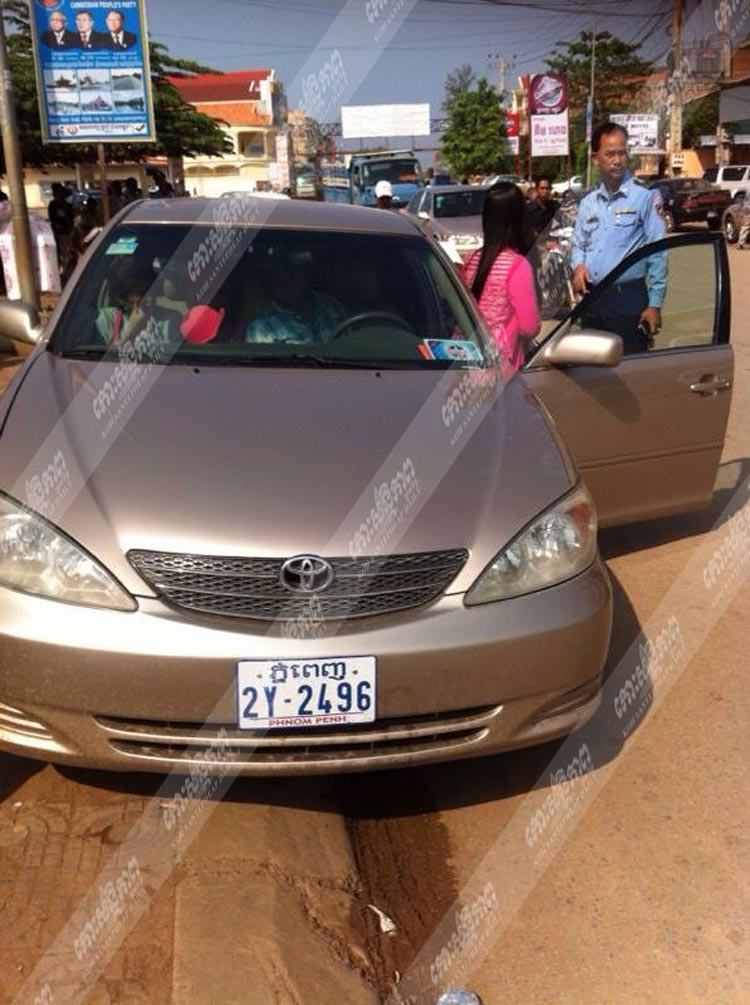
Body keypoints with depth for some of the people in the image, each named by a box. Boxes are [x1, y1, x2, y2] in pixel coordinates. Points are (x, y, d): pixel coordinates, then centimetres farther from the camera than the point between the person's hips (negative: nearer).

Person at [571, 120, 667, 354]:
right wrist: (578, 265, -2)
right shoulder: (588, 202, 13)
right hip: (591, 298, 6)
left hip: (628, 298, -5)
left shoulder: (646, 196, -6)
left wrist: (655, 304, -13)